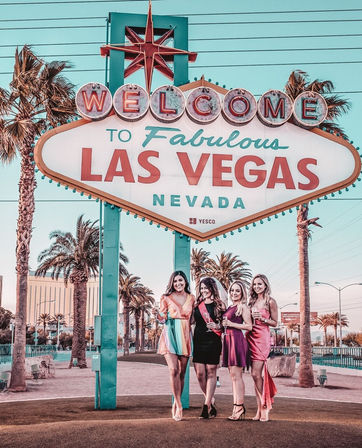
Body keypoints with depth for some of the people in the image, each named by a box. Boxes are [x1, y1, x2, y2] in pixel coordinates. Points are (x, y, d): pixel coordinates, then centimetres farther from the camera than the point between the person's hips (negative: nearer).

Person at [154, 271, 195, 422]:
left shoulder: (191, 298, 12)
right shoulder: (166, 298, 5)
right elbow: (163, 319, 3)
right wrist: (158, 314, -17)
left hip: (185, 336, 3)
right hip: (170, 334, -3)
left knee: (182, 372, 3)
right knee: (173, 370, -15)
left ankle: (176, 405, 17)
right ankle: (179, 406, -9)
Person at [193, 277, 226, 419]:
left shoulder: (219, 305, 3)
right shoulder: (197, 304, 13)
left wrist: (217, 326, -13)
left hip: (213, 342, -4)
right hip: (198, 341, 4)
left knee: (211, 373, -2)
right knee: (200, 373, -1)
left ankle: (206, 406, 1)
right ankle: (211, 402, 18)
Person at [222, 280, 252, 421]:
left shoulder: (243, 307, -4)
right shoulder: (230, 307, 20)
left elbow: (249, 326, -12)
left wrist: (230, 324, -12)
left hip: (237, 339, -9)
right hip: (228, 340, 9)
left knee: (236, 375, -10)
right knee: (233, 376, 8)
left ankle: (240, 408, -8)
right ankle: (236, 408, 10)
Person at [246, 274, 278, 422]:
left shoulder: (270, 302, -2)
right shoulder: (252, 301, 14)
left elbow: (275, 322, 0)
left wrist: (261, 318, -13)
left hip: (262, 338, -5)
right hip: (250, 337, 6)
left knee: (256, 374, -12)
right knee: (256, 374, 5)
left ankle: (264, 407, 0)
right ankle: (260, 408, 9)